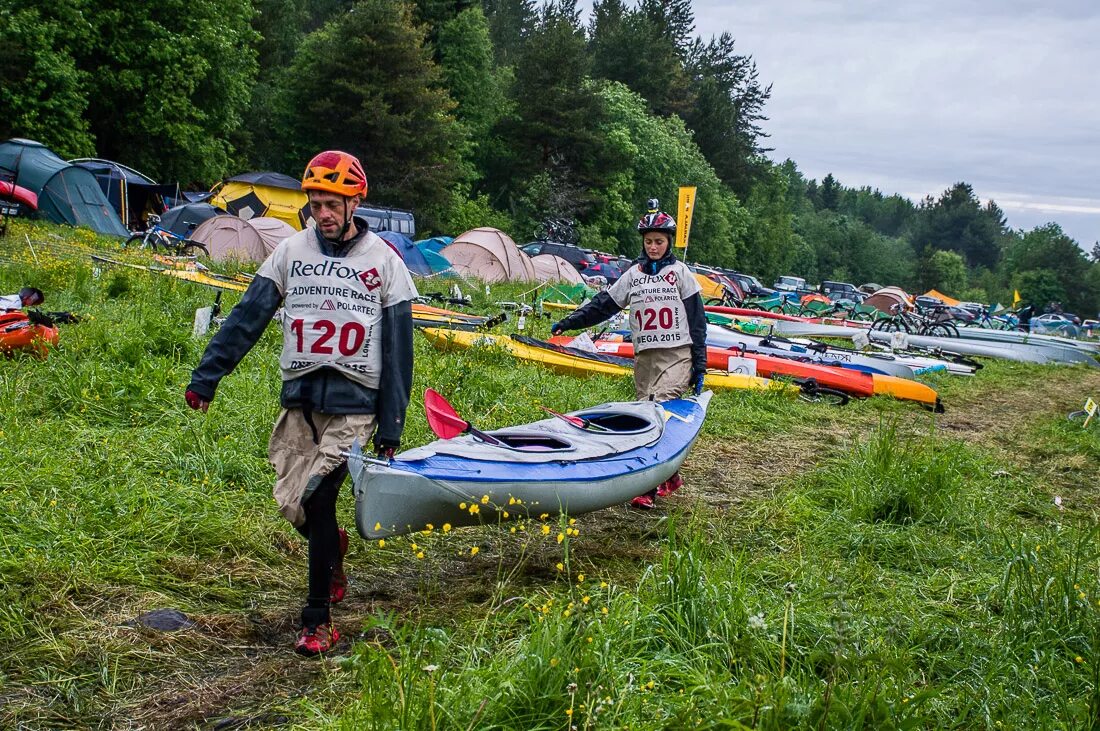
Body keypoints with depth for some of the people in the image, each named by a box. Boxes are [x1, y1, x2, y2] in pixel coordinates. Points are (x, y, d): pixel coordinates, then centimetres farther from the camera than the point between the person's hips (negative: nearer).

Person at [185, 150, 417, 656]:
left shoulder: (384, 261, 1)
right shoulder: (292, 251, 7)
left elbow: (398, 350, 2)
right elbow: (247, 318, 6)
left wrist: (391, 427, -1)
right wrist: (206, 377, -2)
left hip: (354, 403, -3)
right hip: (299, 398, 3)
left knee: (315, 498, -14)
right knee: (290, 502, 2)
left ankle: (318, 620, 0)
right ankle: (332, 547, 38)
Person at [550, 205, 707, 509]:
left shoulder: (680, 272, 5)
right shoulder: (633, 274, 14)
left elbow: (697, 320, 4)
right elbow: (603, 305, 16)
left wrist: (699, 366, -2)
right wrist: (569, 322, 7)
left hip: (677, 356, -5)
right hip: (644, 357, 5)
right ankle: (669, 477, 18)